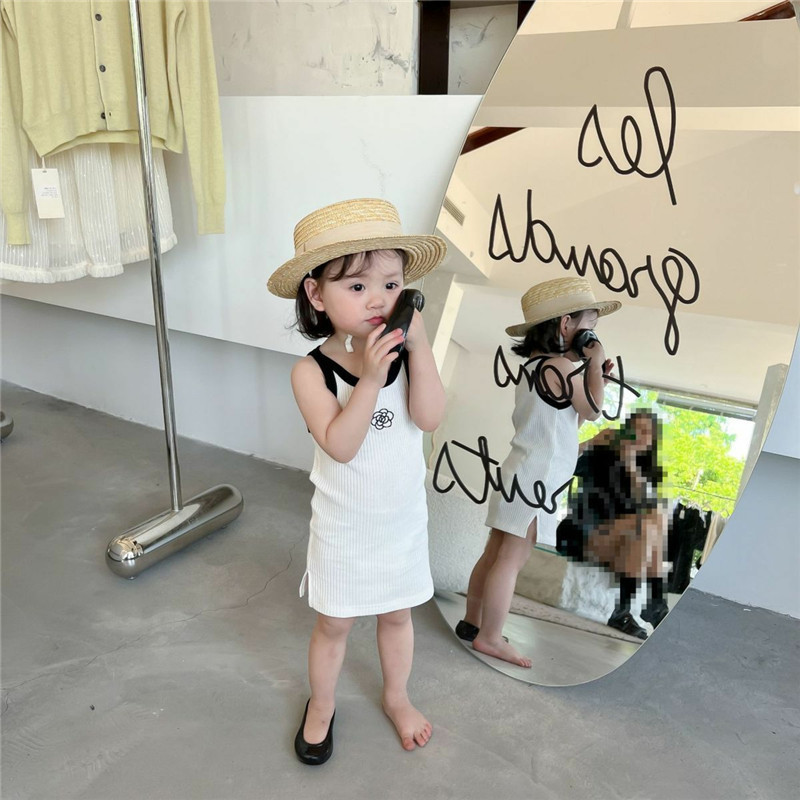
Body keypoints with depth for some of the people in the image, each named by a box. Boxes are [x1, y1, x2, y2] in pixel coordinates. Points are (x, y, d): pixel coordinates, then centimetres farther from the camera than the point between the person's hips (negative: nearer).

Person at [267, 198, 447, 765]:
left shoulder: (405, 352, -12)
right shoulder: (312, 371, -21)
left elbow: (429, 418, -26)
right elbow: (340, 446, -30)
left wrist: (419, 342, -32)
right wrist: (369, 379, -40)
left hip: (403, 518, 3)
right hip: (344, 525, -2)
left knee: (397, 614, 22)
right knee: (334, 624, 17)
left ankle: (397, 697, 49)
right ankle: (321, 705, 44)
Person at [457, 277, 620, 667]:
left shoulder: (537, 365, 13)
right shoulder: (560, 366, -16)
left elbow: (572, 417, 18)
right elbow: (592, 410, -6)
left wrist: (593, 375, 12)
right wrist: (594, 365, 1)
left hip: (520, 474, 10)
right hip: (535, 478, -9)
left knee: (495, 554, 16)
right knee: (511, 559, -1)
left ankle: (472, 621, 27)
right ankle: (490, 637, 9)